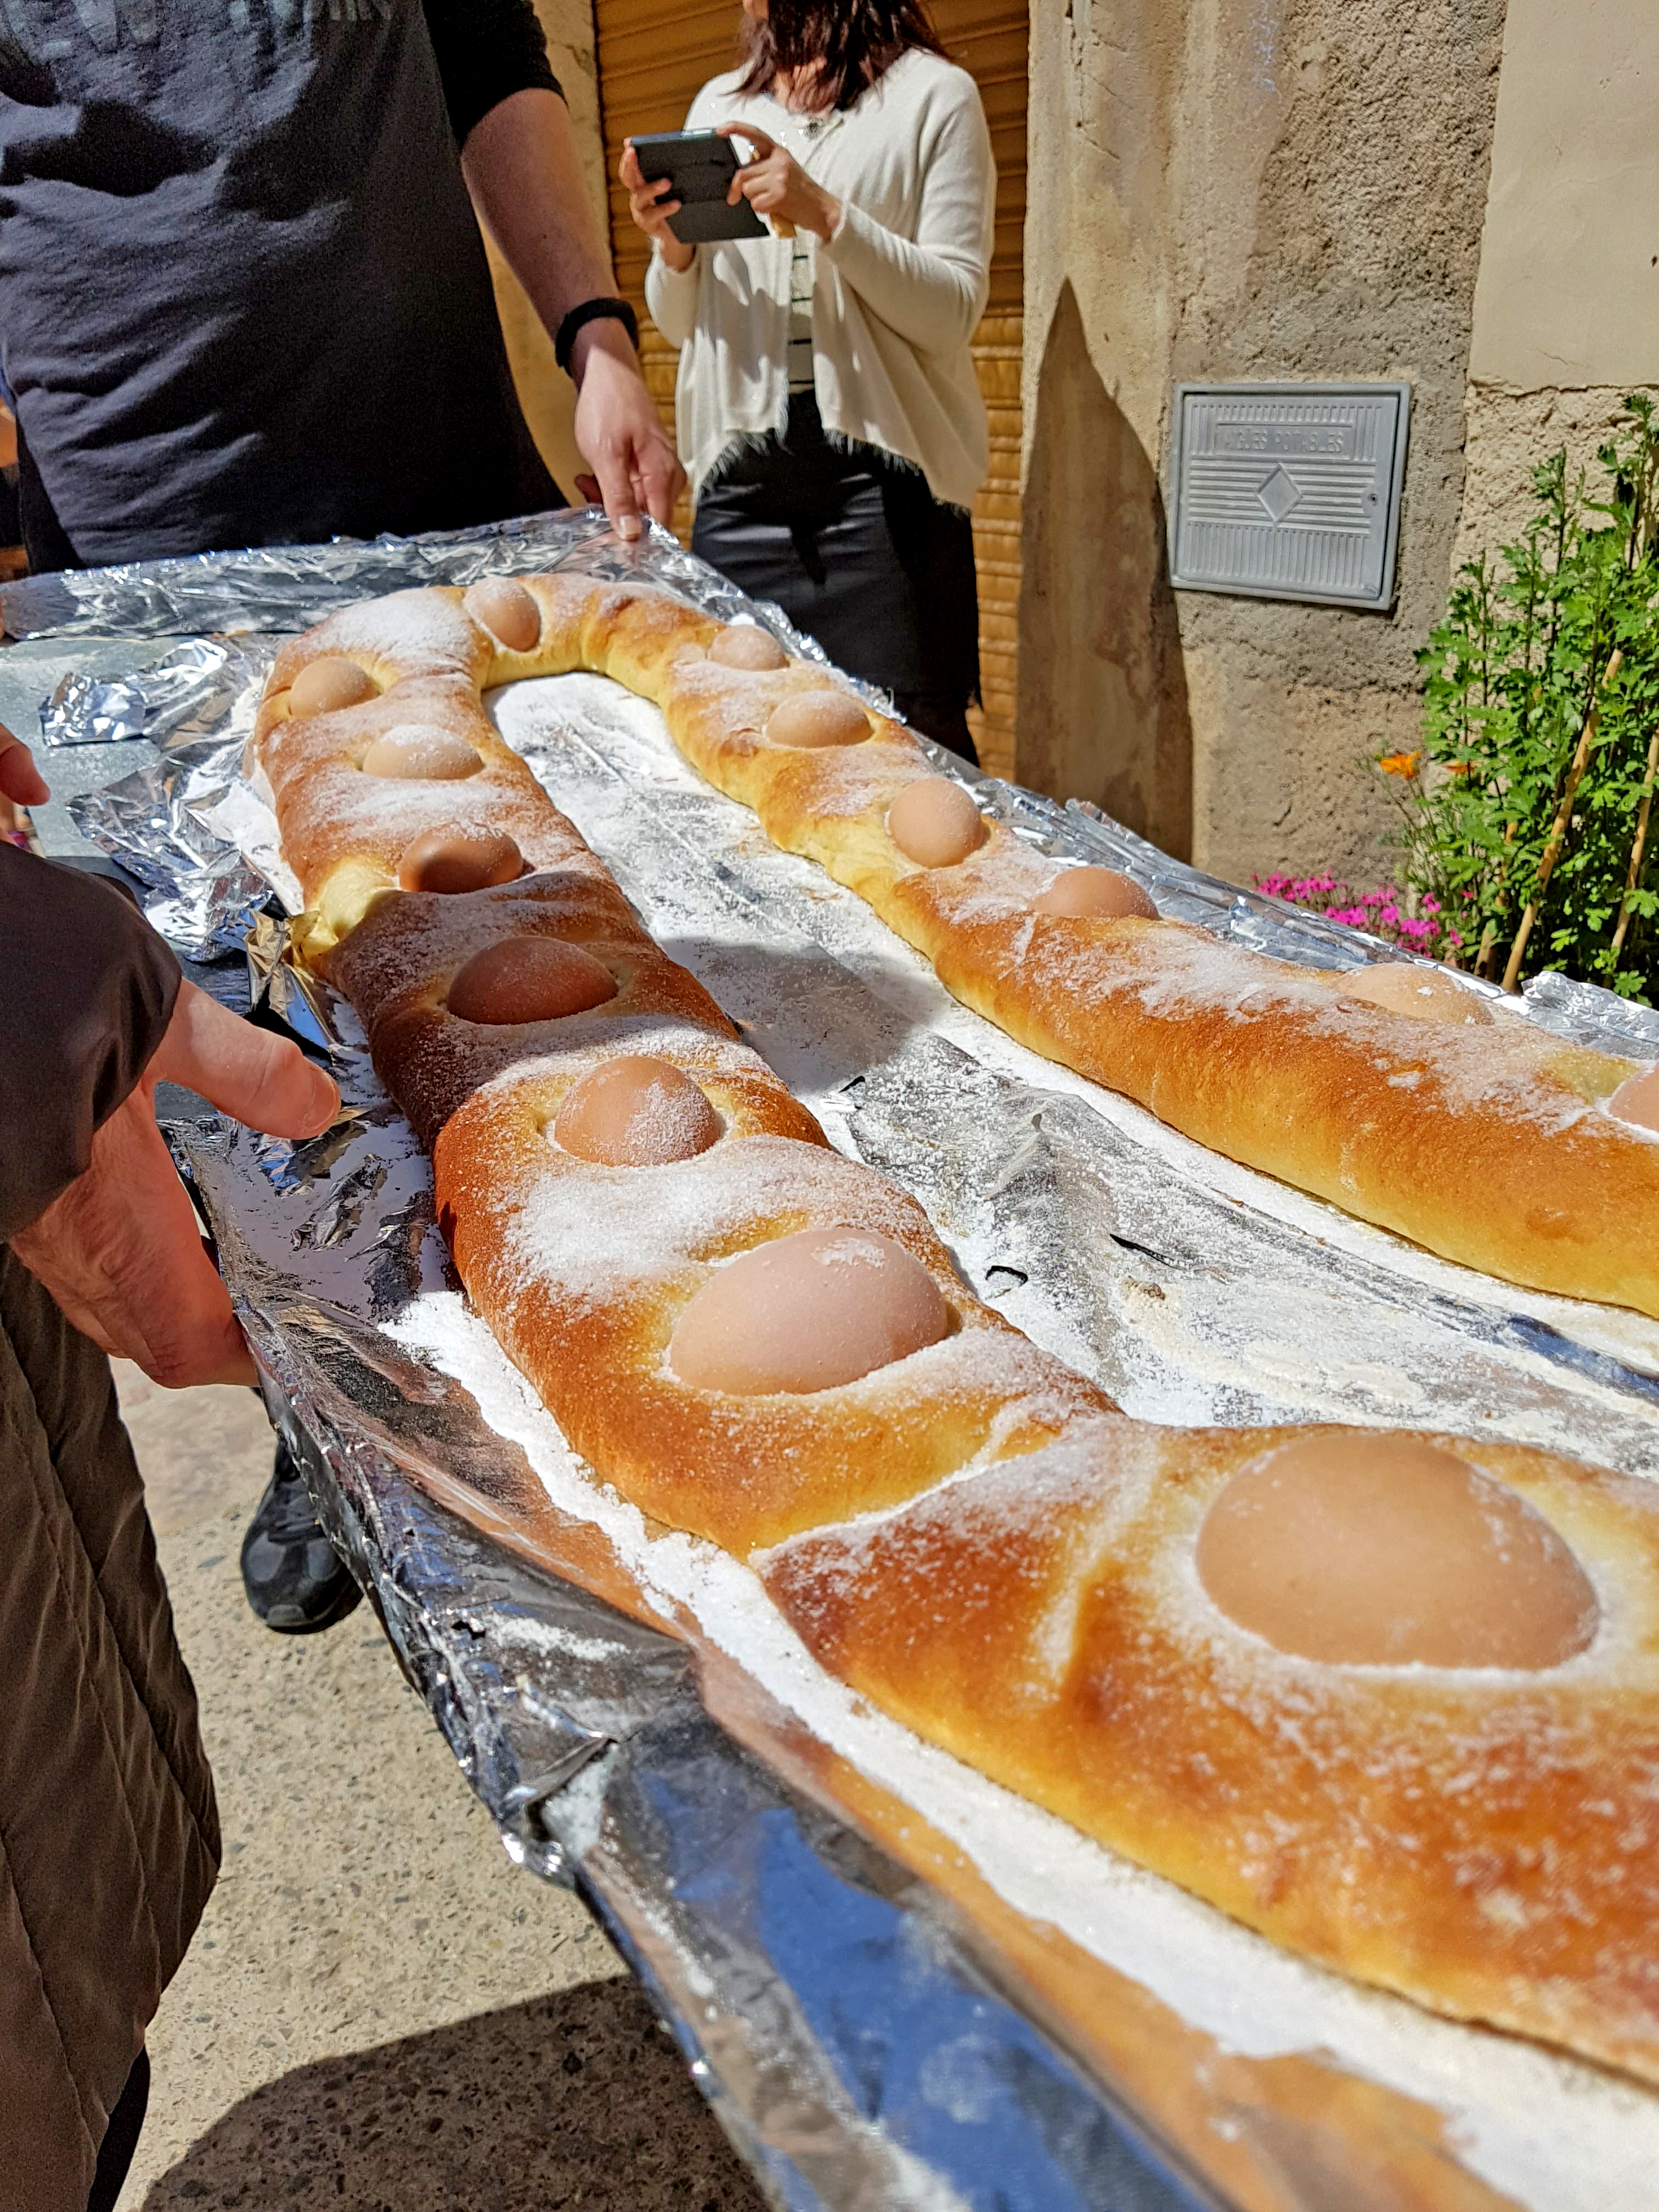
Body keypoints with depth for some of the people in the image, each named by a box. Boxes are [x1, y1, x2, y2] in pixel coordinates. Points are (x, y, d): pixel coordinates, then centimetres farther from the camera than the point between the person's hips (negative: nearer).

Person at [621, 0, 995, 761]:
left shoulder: (934, 95, 6)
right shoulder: (718, 103, 20)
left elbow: (955, 310, -4)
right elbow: (681, 326, 21)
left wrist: (825, 214, -14)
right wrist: (671, 249, 0)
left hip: (882, 478, -4)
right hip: (740, 478, 4)